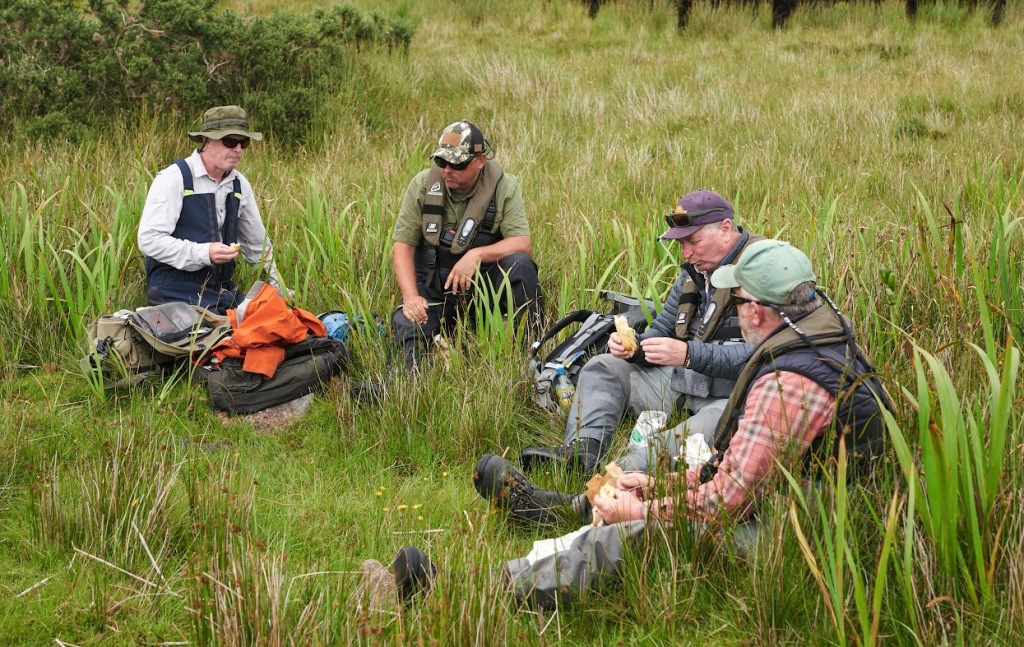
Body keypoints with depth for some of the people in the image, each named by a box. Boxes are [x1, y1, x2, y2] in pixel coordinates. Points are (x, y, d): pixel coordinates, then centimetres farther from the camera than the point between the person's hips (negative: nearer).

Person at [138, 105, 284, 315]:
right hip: (177, 294, -6)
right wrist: (204, 253, -25)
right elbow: (149, 240, -17)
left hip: (224, 292, 6)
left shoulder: (240, 185, 11)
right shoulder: (173, 179, -9)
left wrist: (278, 289, 25)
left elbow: (258, 244, 24)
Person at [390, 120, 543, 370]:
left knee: (520, 263, -28)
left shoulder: (504, 187, -9)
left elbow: (523, 244, -18)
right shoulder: (423, 184, -5)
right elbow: (403, 246, -4)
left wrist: (477, 255, -34)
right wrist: (411, 297, -19)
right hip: (432, 286, -1)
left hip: (483, 283, 1)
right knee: (408, 328, -32)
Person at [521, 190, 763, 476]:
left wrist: (689, 354, -33)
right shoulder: (695, 271, 14)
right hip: (682, 378, 9)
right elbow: (662, 331, 17)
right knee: (602, 368, 3)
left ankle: (631, 469, -62)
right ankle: (584, 450, -22)